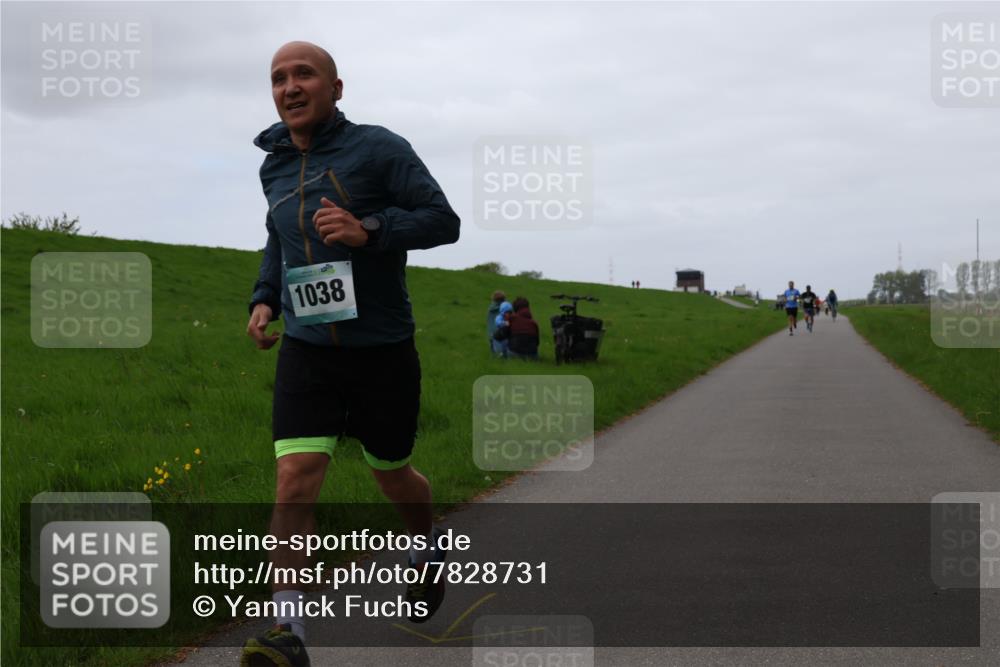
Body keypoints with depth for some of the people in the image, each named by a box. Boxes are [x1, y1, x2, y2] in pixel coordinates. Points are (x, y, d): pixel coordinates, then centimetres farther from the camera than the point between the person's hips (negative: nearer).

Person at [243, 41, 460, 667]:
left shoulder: (378, 148, -8)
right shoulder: (275, 167, 7)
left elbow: (444, 221, -11)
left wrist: (368, 230, -26)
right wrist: (265, 299, 10)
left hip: (382, 353, -2)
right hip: (307, 352, 3)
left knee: (393, 476, 16)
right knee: (295, 483, -14)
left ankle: (429, 544, 49)